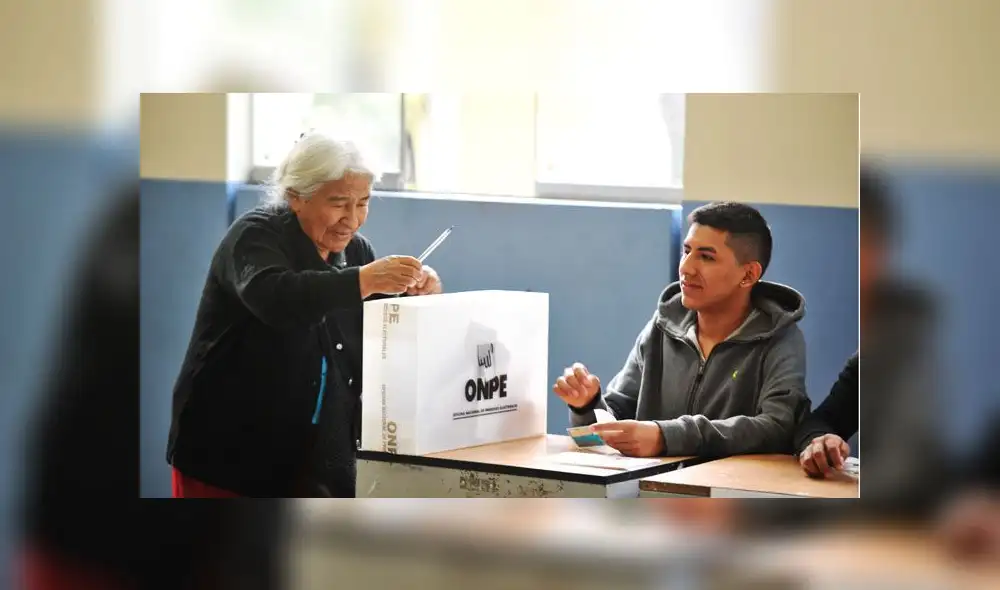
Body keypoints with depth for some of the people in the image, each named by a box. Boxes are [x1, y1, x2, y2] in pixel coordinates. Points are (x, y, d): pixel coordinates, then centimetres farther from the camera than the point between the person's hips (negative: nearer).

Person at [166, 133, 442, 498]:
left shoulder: (356, 250, 9)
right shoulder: (256, 236, -10)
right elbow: (272, 297, -32)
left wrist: (416, 297, -10)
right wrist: (364, 280, -40)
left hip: (318, 461, 6)